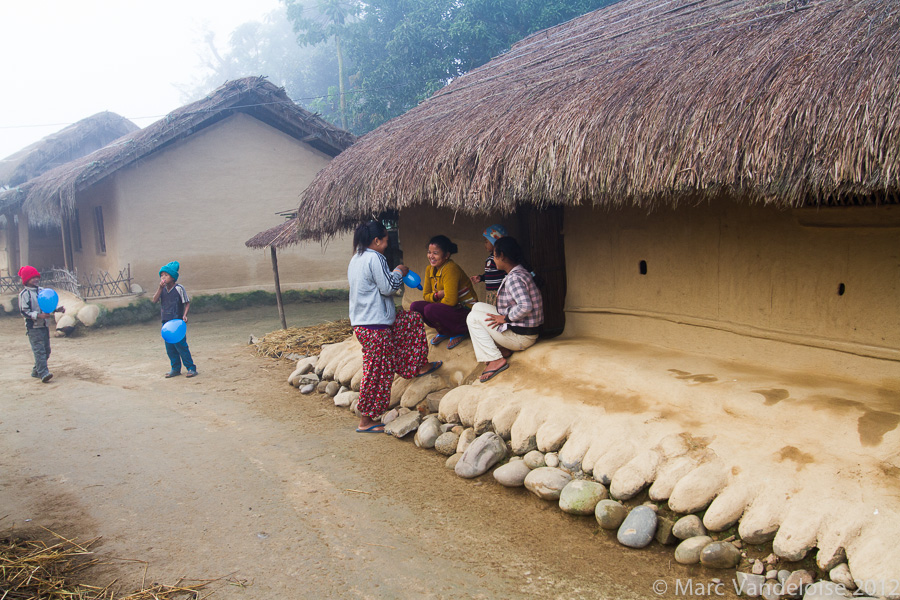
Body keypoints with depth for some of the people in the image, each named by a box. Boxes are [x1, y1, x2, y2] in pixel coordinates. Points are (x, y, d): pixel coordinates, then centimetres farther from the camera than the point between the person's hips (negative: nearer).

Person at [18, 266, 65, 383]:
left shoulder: (42, 291, 12)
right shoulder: (24, 294, -9)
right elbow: (24, 311, -13)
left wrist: (58, 309, 3)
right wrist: (39, 315, -24)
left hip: (44, 326, 7)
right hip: (33, 327, -7)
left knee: (46, 350, 11)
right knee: (39, 350, -14)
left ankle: (36, 371, 24)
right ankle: (43, 373, -18)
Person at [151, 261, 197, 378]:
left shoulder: (179, 288, -7)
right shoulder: (162, 289, 8)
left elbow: (187, 303, -5)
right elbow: (154, 300, -5)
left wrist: (184, 315, -18)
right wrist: (160, 287, -13)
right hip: (166, 322, 6)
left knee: (181, 345, -7)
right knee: (169, 347, 9)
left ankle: (191, 368, 0)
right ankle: (175, 368, 19)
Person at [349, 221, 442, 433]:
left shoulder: (355, 259, 14)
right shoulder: (375, 258, -15)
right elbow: (388, 287, -16)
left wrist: (395, 273, 20)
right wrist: (398, 272, 2)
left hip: (359, 322, 10)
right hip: (375, 325, -10)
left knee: (413, 319, 23)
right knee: (377, 372, 0)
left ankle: (420, 367, 26)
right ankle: (366, 421, 9)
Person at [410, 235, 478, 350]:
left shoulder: (451, 269, -22)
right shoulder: (430, 269, 4)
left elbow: (450, 301, -28)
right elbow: (426, 295, 7)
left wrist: (436, 300, -8)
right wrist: (437, 295, -15)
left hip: (467, 311, -8)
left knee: (430, 309, -30)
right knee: (415, 307, -6)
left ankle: (459, 332, -6)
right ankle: (443, 332, 11)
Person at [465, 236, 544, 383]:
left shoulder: (514, 278, -22)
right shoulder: (522, 272, 9)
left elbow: (525, 306, -34)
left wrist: (505, 318, -19)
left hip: (522, 337, -10)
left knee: (474, 317, -4)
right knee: (478, 306, 15)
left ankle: (495, 360, -7)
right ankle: (503, 349, 9)